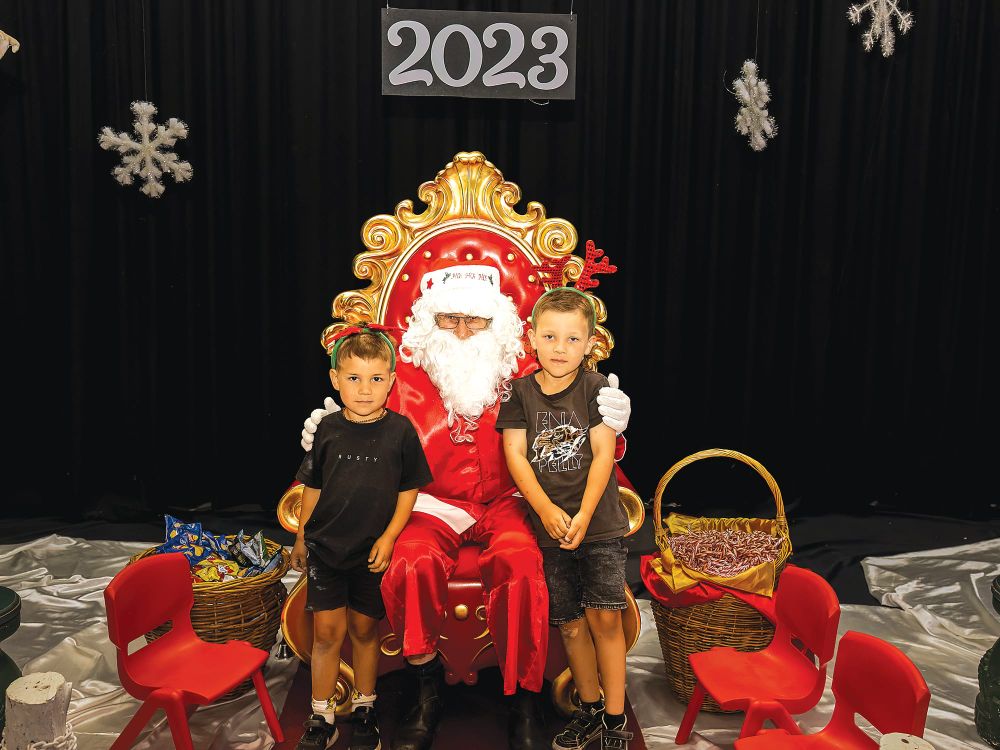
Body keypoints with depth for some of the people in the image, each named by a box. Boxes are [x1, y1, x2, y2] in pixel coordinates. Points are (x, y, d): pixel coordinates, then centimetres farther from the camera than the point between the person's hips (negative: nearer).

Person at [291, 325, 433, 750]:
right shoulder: (328, 430, -2)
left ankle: (364, 709, 31)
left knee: (364, 629, 12)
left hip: (372, 550, -1)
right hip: (325, 546, 1)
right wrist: (301, 538, 12)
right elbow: (313, 487, 7)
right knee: (327, 630, 3)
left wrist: (388, 538, -9)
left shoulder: (400, 431, -8)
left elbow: (408, 490, -3)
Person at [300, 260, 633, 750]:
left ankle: (524, 702, -8)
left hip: (506, 503, 0)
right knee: (412, 564, -31)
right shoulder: (407, 374, 7)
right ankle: (426, 694, -3)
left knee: (520, 565, -32)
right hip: (435, 505, 1)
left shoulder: (522, 375, 6)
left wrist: (606, 427, -15)